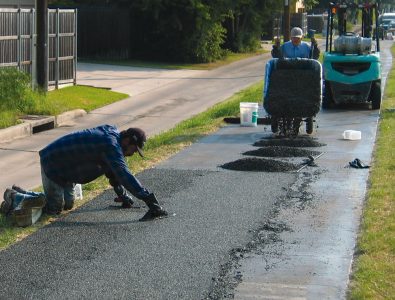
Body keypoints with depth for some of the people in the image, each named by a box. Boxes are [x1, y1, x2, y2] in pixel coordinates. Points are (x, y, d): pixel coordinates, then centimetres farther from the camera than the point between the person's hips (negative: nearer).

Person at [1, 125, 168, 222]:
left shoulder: (112, 135, 3)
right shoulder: (111, 145, -29)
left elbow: (114, 171, 16)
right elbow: (124, 175, -36)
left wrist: (122, 195, 16)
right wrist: (149, 199, -36)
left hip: (64, 164, 10)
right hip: (52, 162, -10)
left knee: (67, 204, 16)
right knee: (54, 209, -7)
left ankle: (21, 193, 27)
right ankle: (14, 198, 9)